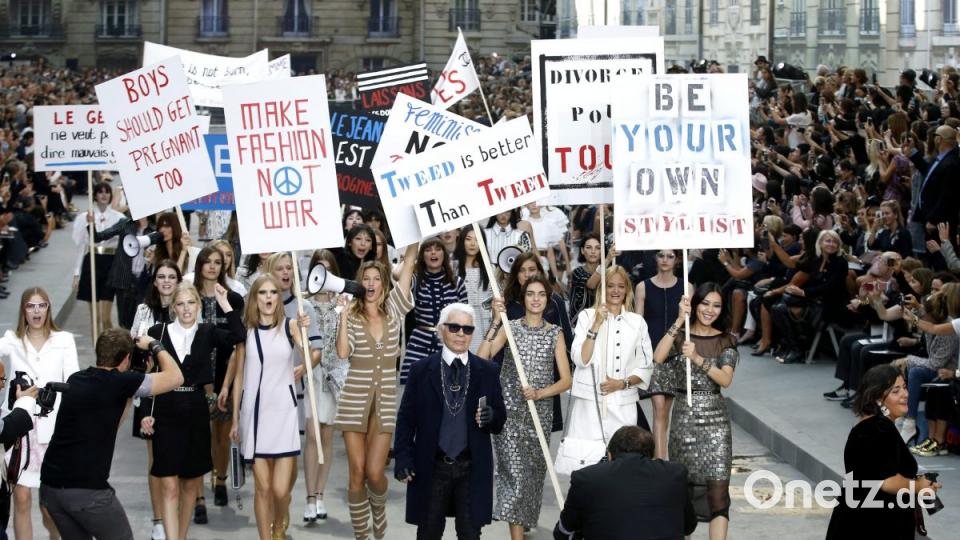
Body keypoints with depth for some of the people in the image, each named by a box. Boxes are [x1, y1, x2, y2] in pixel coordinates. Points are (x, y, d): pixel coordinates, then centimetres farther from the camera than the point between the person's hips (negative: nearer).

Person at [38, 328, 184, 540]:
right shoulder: (119, 383, -9)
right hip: (86, 489, -7)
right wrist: (154, 345, 12)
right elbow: (175, 377, -2)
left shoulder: (76, 380, 12)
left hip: (50, 485, 7)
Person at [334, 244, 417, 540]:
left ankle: (379, 512, 26)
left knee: (374, 472, -6)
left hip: (386, 401, 0)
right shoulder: (351, 315, 2)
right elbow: (342, 352, -16)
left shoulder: (394, 310, 5)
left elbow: (409, 261, -2)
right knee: (357, 474, 0)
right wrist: (344, 315, -16)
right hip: (355, 400, 0)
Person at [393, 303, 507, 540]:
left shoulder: (487, 372, 4)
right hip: (431, 467, 0)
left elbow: (500, 421, 7)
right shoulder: (422, 370, 1)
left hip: (472, 469, 1)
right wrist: (403, 457, -7)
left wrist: (491, 417, -16)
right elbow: (406, 418, 2)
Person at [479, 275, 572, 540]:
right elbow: (481, 358, -14)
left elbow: (566, 380, 1)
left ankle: (524, 519, 31)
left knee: (534, 471, 10)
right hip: (509, 409, -3)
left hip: (540, 412, 3)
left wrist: (539, 393, -15)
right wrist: (496, 322, -19)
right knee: (515, 472, -12)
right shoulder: (510, 328, 0)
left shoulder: (555, 333, 5)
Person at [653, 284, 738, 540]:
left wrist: (697, 358, -20)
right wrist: (680, 320, -16)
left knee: (718, 489, -9)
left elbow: (725, 379, -8)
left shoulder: (725, 341, 5)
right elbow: (658, 357, -16)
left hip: (715, 420, 0)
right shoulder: (680, 336, 4)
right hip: (684, 417, 0)